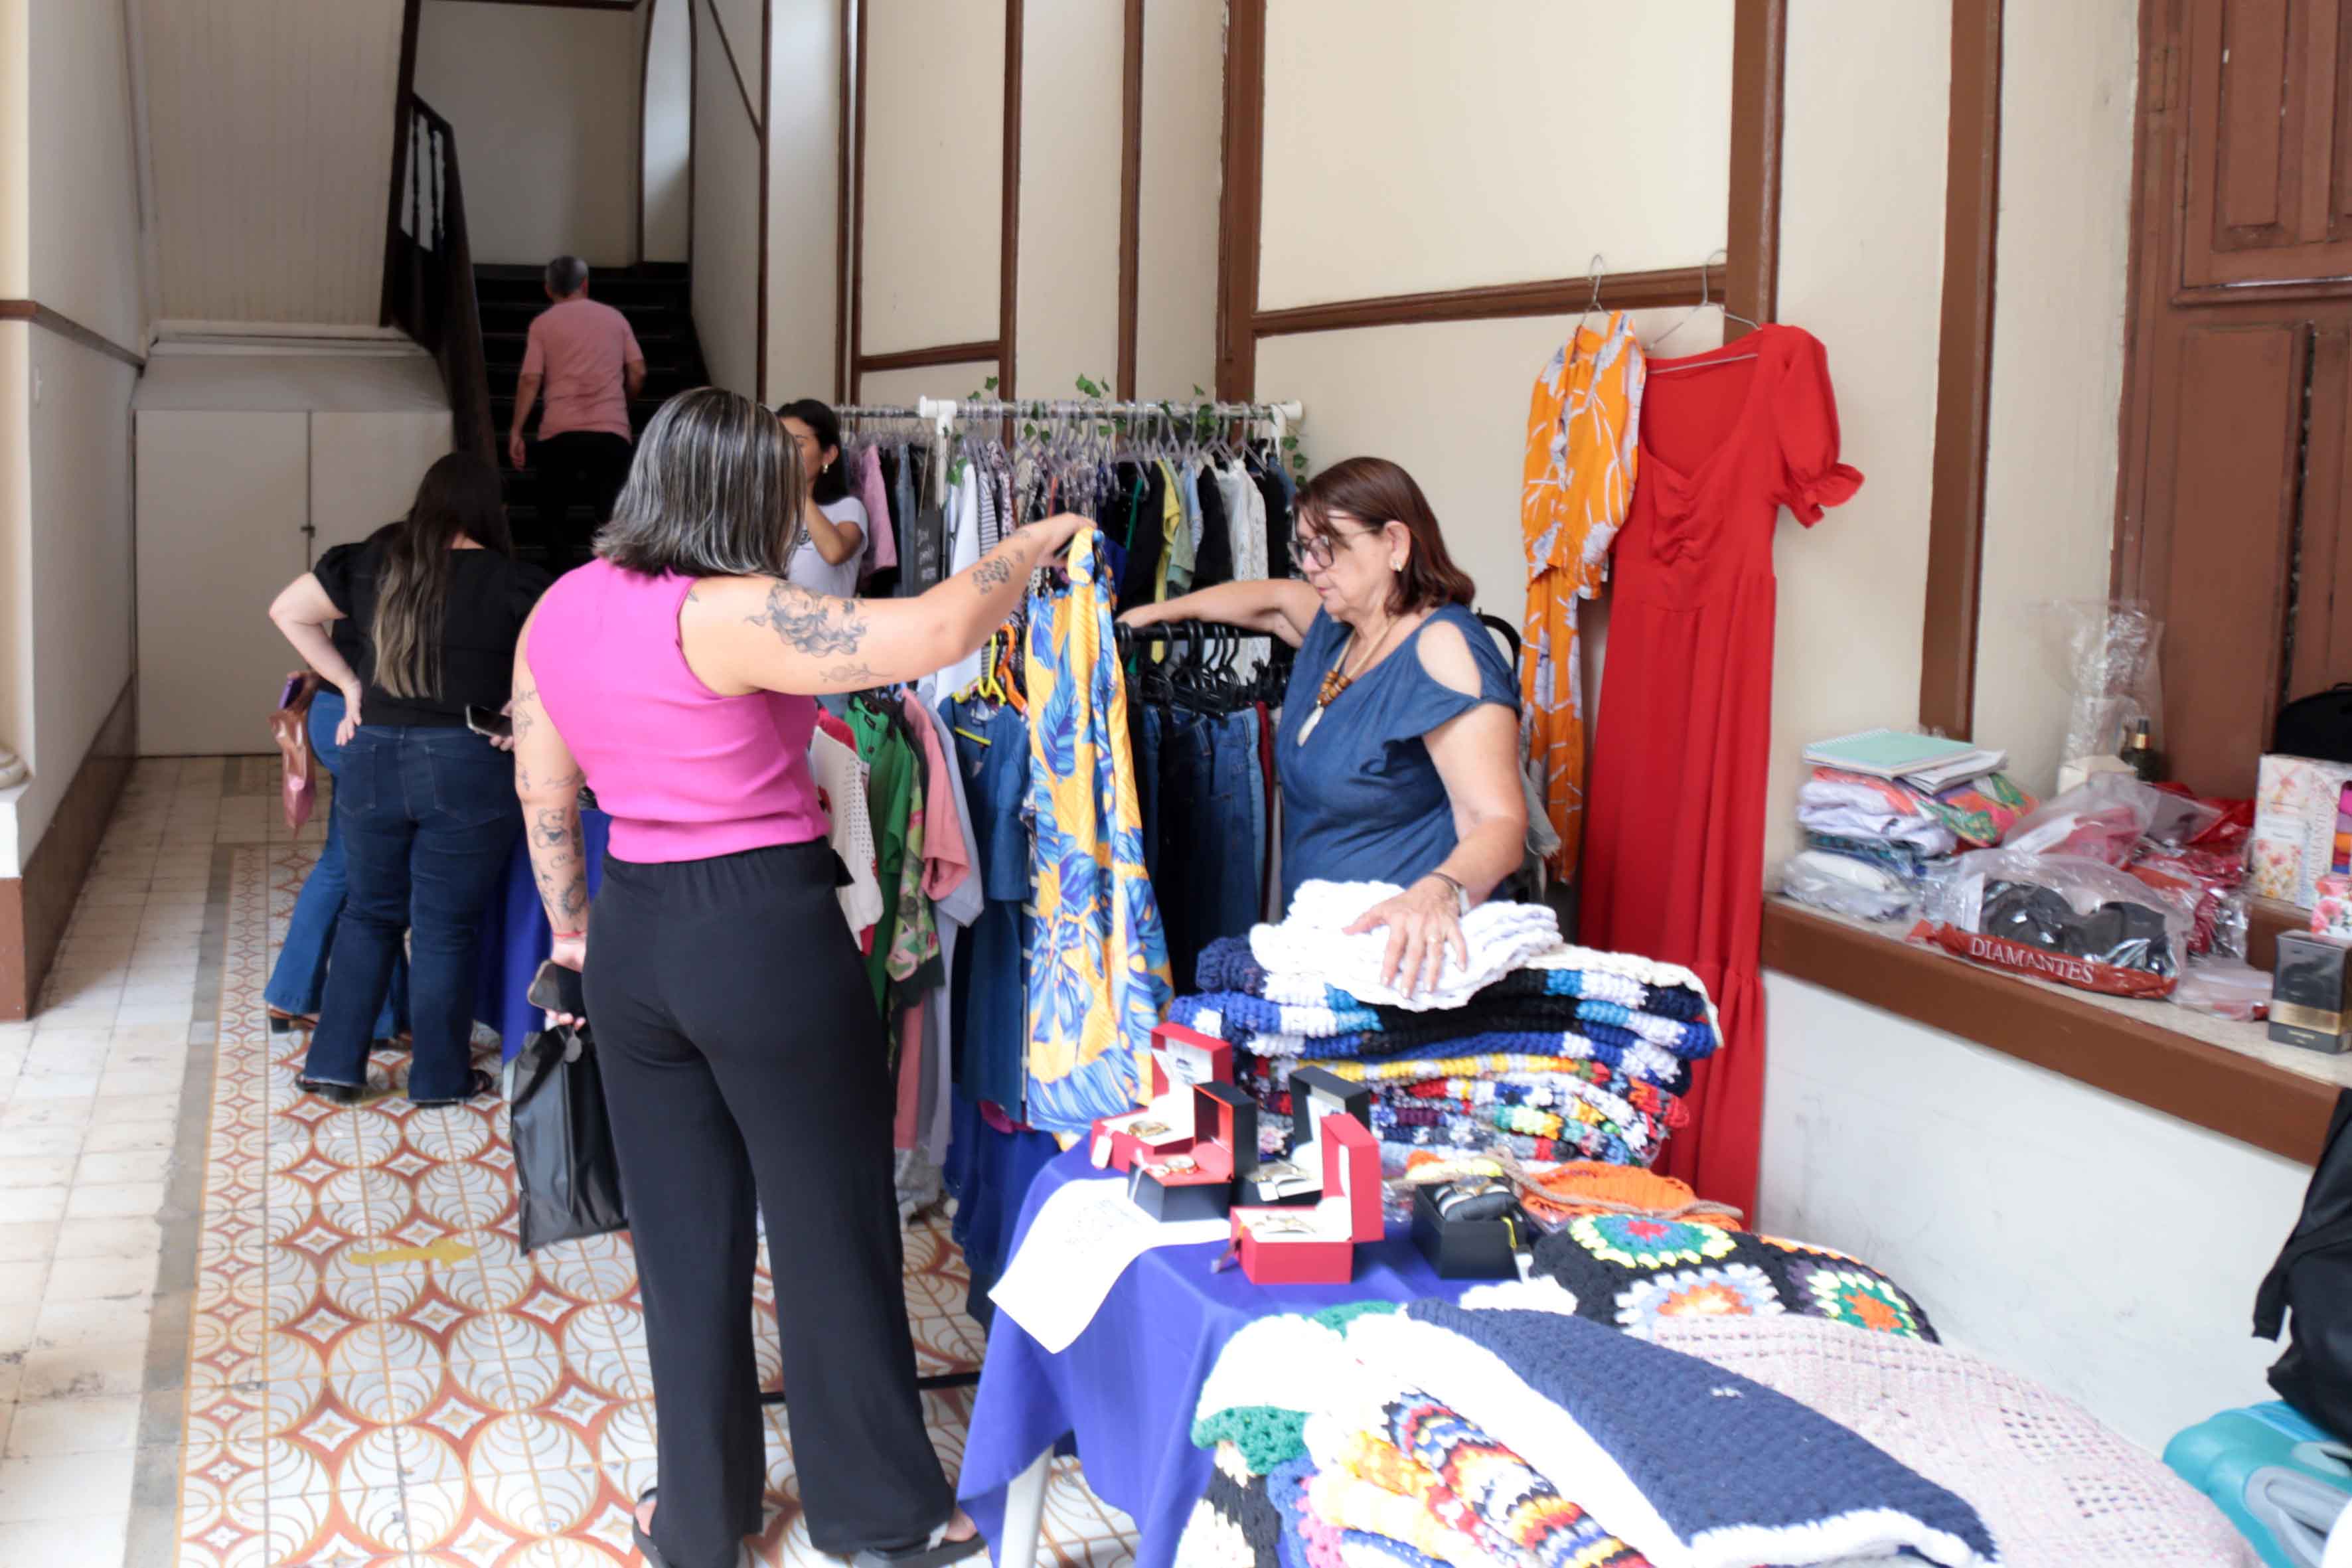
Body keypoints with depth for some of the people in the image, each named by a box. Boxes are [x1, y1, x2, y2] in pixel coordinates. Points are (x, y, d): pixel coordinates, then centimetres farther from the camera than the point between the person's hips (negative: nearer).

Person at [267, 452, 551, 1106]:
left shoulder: (372, 563, 4)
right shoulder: (509, 583, -7)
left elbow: (287, 611, 10)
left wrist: (348, 683, 10)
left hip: (373, 758, 3)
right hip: (467, 770, -3)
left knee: (370, 913, 20)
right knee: (446, 928, 8)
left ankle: (333, 1065, 21)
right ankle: (439, 1077, 17)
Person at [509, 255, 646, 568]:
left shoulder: (543, 323, 8)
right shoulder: (614, 317, 13)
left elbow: (531, 380, -1)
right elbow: (638, 373, 9)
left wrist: (516, 431, 2)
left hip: (559, 432, -1)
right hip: (612, 432, 1)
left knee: (553, 515, 11)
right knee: (610, 517, 3)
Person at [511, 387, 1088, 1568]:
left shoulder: (558, 611, 4)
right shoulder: (726, 616, -19)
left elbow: (541, 787, 13)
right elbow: (935, 633, -24)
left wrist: (571, 927, 25)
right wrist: (1032, 544, -7)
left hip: (632, 938, 7)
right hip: (767, 937, -7)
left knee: (682, 1236, 16)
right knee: (831, 1228, 8)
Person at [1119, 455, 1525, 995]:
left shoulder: (1444, 647, -16)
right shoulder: (1338, 627, 12)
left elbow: (1499, 821, -26)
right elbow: (1272, 598, 35)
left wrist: (1437, 893, -45)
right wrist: (1153, 613, 34)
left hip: (1400, 958, -8)